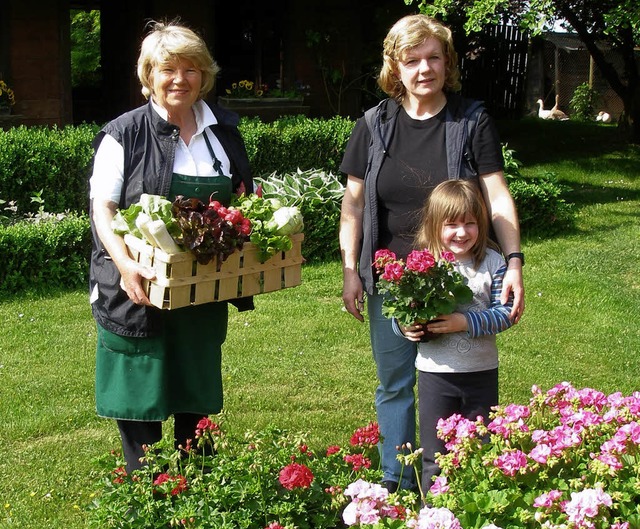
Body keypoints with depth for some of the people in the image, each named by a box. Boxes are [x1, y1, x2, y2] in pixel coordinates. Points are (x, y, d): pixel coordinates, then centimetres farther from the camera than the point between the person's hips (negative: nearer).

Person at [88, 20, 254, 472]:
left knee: (198, 399, 15)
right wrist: (125, 263, -26)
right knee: (139, 400, 1)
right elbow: (103, 206, -10)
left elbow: (246, 198, 21)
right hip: (141, 290, -4)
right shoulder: (125, 134, -6)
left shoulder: (224, 130, 9)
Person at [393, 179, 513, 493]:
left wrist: (466, 322, -22)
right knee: (435, 457, 9)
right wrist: (404, 327, -23)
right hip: (435, 372, -1)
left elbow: (505, 313, -9)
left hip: (482, 372, 1)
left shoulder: (492, 262, -3)